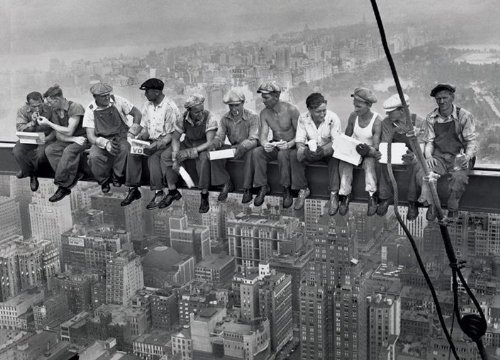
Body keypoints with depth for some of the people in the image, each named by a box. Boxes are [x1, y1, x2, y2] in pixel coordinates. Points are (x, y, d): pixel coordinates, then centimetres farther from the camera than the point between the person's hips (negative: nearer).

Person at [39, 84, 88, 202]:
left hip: (83, 139, -7)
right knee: (49, 149, -19)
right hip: (68, 140, 7)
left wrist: (48, 123, -15)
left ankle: (62, 185, -25)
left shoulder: (75, 107, -17)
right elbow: (58, 135, 1)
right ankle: (73, 176, -23)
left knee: (69, 151, -35)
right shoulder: (55, 111, 6)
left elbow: (69, 131, -21)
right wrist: (74, 139, -18)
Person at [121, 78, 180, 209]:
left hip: (165, 143, -6)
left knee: (153, 158, -33)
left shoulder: (170, 108, -16)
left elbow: (171, 135, -14)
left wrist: (157, 145, -26)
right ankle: (133, 189, -12)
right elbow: (145, 127, 14)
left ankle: (159, 193, -23)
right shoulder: (147, 105, 7)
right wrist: (140, 137, -7)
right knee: (132, 154, -18)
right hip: (150, 140, 6)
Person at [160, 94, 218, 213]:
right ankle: (173, 191, -2)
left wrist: (190, 152, -36)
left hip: (203, 146, -4)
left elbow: (210, 143, -27)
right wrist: (175, 158, -20)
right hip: (187, 144, 5)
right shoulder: (183, 119, -13)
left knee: (204, 158, -38)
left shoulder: (209, 118, -24)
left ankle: (204, 196, -26)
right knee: (165, 156, -14)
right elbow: (175, 138, -4)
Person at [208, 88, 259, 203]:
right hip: (233, 147, 5)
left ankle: (247, 188, -26)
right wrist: (213, 144, -26)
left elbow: (254, 140, -22)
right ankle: (227, 184, -5)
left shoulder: (252, 117, -14)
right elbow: (219, 136, 0)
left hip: (247, 148, -5)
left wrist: (242, 147, -43)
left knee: (250, 153, -39)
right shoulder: (225, 118, 1)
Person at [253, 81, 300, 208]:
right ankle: (263, 187, -14)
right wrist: (265, 144, -33)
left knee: (282, 154, -38)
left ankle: (286, 189, -21)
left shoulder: (291, 110, -16)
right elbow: (263, 135, -8)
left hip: (290, 146, -4)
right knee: (257, 152, -25)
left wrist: (289, 144, -35)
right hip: (274, 145, 4)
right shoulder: (264, 113, -2)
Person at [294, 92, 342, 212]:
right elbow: (299, 141, -12)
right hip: (311, 150, 2)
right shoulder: (303, 118, -12)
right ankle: (303, 190, -6)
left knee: (335, 158, -36)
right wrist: (304, 150, -36)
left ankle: (333, 194, -25)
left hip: (328, 150, -2)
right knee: (295, 158, -25)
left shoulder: (333, 118, -18)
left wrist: (323, 150, -41)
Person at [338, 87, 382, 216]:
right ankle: (345, 196, -22)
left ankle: (372, 197, -31)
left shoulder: (377, 120, -17)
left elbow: (376, 147, -21)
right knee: (344, 162, -27)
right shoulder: (353, 116, -4)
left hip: (369, 152, -3)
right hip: (354, 150, 3)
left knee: (369, 162, -35)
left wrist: (369, 151, -41)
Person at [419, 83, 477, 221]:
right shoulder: (431, 118, 7)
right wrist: (428, 156, -10)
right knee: (422, 175, -27)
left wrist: (467, 156, -21)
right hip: (438, 157, 3)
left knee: (459, 178, -34)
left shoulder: (464, 116, -3)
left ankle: (453, 209, -6)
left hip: (459, 157, -2)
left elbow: (472, 140, -2)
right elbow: (429, 141, 10)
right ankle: (432, 204, -2)